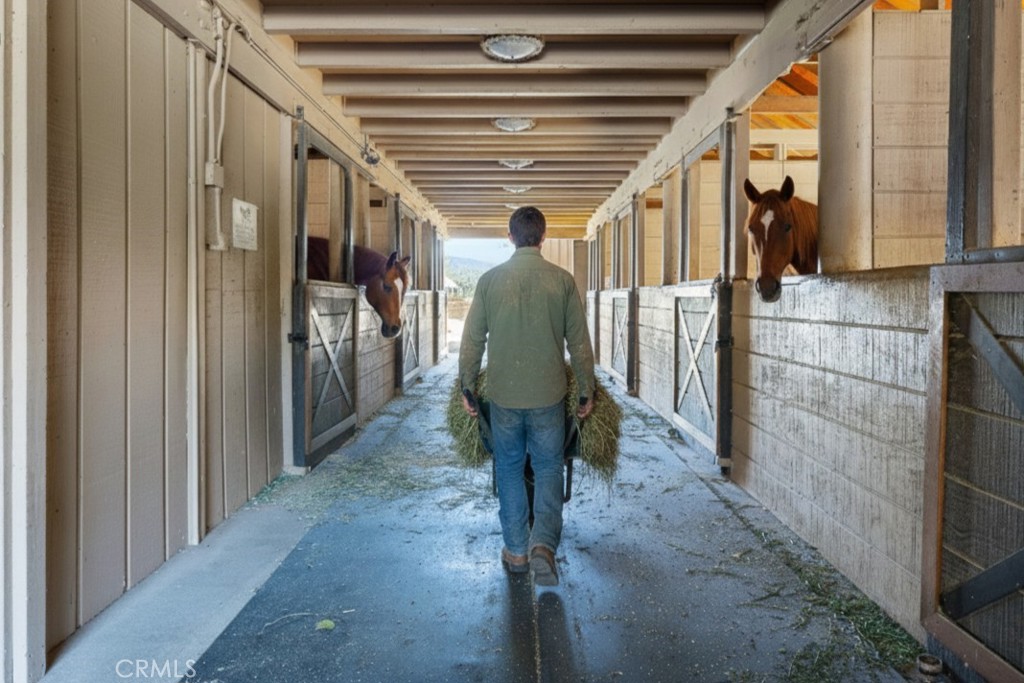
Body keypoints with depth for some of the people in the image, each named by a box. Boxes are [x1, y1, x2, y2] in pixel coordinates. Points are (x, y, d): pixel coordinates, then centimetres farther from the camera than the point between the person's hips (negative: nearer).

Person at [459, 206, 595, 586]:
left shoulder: (490, 280, -1)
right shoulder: (562, 281, -3)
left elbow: (472, 340, 1)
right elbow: (579, 344, -1)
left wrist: (467, 388, 11)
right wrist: (586, 392, 8)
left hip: (503, 394, 1)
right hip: (548, 394, -1)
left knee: (509, 469, 14)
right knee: (548, 468, 11)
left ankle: (516, 551, 22)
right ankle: (543, 544, -5)